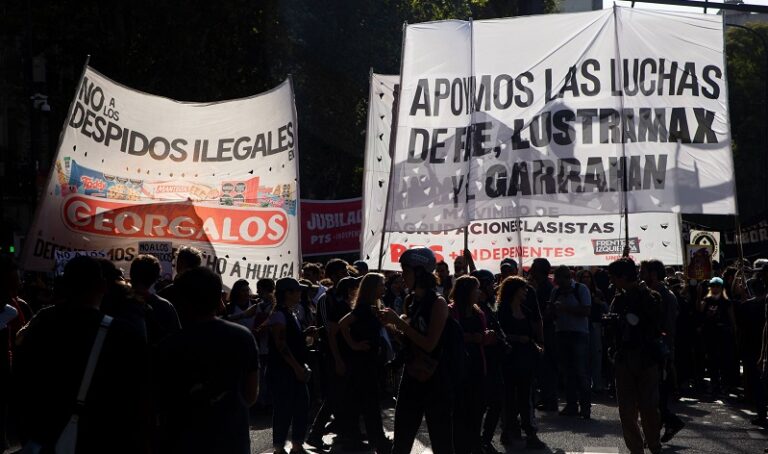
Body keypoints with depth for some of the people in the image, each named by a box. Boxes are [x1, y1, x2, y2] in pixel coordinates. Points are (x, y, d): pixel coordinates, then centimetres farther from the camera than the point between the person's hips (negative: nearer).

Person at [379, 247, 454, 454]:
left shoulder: (438, 303, -13)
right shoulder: (412, 301, 10)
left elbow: (429, 343, -20)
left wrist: (398, 321, -17)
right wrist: (390, 323, 2)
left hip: (434, 381, -8)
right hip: (412, 378, 8)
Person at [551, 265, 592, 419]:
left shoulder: (581, 289, -5)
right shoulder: (556, 291, 10)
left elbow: (587, 311, -14)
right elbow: (553, 312, 15)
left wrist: (565, 308, -18)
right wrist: (554, 310, -8)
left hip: (579, 334, -5)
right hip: (562, 334, 5)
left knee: (581, 371, -7)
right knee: (568, 371, 8)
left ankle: (585, 406, -4)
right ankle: (571, 405, 15)